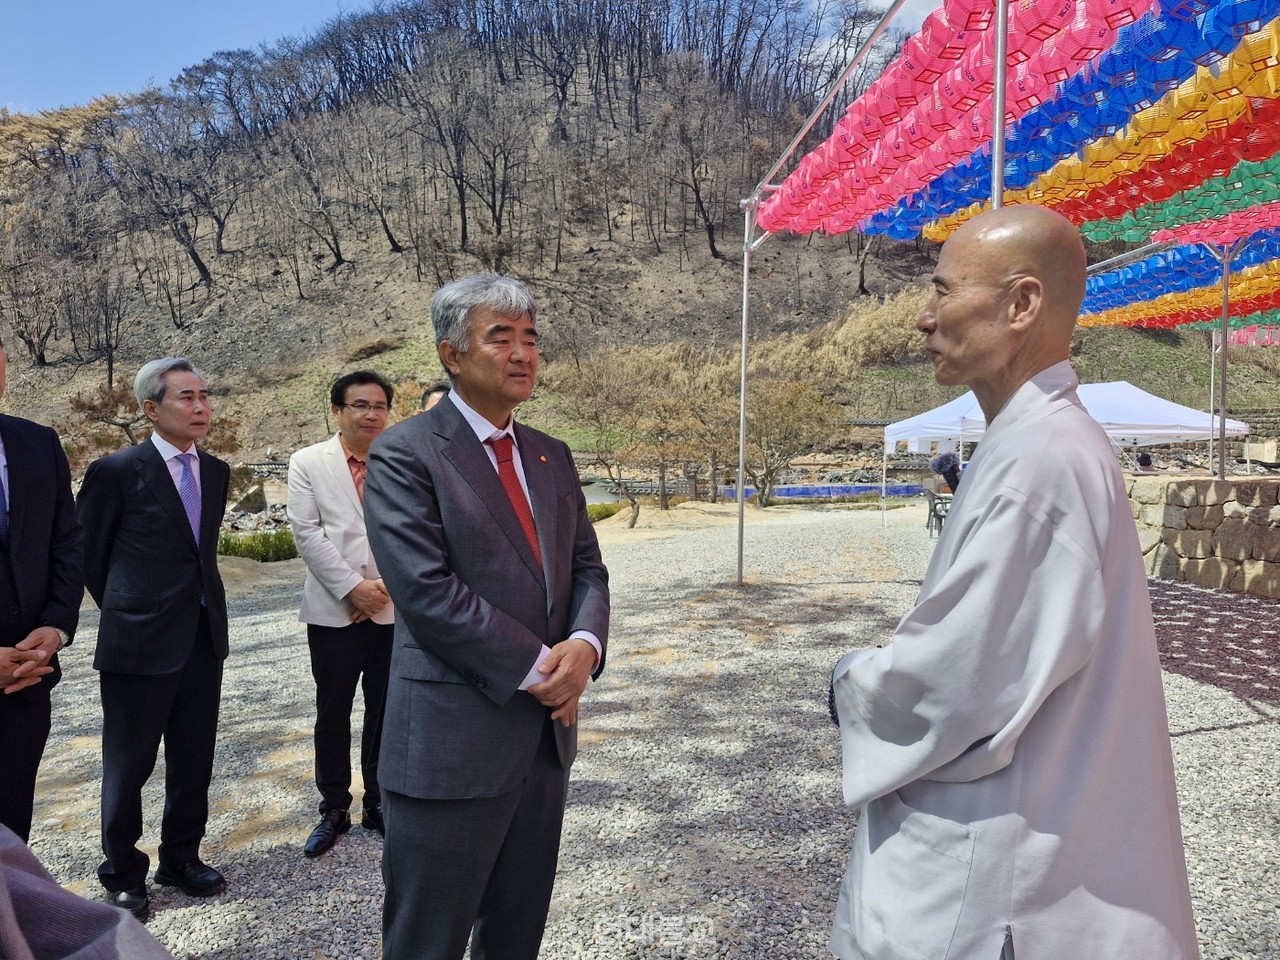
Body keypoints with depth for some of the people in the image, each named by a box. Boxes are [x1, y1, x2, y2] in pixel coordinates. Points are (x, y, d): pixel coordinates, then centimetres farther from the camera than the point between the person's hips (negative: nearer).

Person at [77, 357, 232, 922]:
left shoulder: (216, 471, 7)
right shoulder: (117, 470, -9)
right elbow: (86, 553, 1)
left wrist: (195, 601, 14)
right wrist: (124, 608, 8)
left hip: (204, 638, 5)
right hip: (140, 642, -5)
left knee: (194, 763, 15)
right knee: (128, 766, 10)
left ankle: (181, 859, 33)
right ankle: (123, 875, 29)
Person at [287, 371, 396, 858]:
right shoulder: (308, 462, 3)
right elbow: (306, 532, -5)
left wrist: (392, 582, -13)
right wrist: (353, 587, -12)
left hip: (394, 609, 1)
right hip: (334, 611, -1)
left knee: (386, 712, 11)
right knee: (332, 714, 10)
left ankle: (379, 803, 26)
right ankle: (333, 809, 25)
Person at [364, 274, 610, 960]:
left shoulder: (551, 457, 11)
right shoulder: (404, 454, -10)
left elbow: (586, 566, 10)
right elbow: (427, 590, -18)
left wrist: (584, 643, -11)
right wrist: (537, 668, -16)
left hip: (546, 735, 6)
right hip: (453, 745, -6)